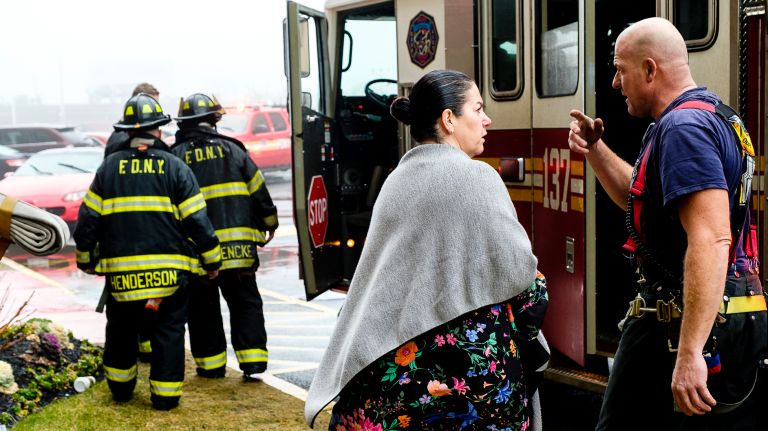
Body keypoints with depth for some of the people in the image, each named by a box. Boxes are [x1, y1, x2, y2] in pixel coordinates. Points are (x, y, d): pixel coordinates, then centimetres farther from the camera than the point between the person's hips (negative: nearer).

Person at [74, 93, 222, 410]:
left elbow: (88, 217, 5)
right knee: (168, 331, 7)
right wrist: (211, 260, 6)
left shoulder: (109, 167, 4)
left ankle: (120, 387, 31)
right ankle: (165, 394, 9)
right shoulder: (174, 167, -2)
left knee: (121, 329, 19)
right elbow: (197, 219, -4)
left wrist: (85, 258, 19)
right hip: (170, 270, -2)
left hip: (121, 270, 2)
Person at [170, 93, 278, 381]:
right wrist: (269, 222, 20)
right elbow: (258, 189, 6)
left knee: (203, 308, 11)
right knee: (245, 303, 9)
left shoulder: (174, 157, 1)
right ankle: (252, 362, 3)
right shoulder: (231, 149, 2)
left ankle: (211, 364, 15)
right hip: (237, 247, 0)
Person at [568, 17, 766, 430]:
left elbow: (711, 241, -30)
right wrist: (594, 148, 12)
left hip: (679, 322, -10)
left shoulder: (683, 128, -19)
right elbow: (641, 199, 27)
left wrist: (689, 353, -35)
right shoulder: (708, 115, 15)